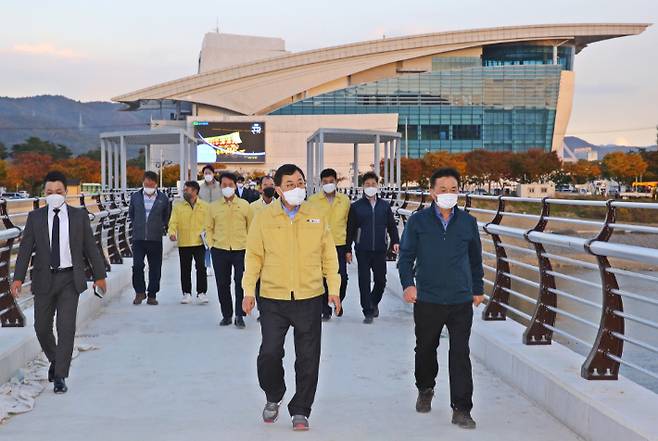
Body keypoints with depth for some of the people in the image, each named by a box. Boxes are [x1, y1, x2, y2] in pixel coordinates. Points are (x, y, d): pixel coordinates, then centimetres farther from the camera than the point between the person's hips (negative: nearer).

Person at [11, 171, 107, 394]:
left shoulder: (79, 216, 2)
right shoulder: (35, 217, 2)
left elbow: (90, 247, 5)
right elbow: (25, 249, -1)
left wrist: (99, 275, 5)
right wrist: (18, 278, -11)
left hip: (70, 278, -1)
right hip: (44, 279, 2)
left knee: (66, 326, -8)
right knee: (42, 327, 8)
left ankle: (60, 376, -2)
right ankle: (55, 360, 36)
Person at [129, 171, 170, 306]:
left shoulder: (163, 198, 1)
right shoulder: (135, 197, 4)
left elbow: (167, 216, 15)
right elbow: (131, 213, 19)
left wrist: (162, 227, 6)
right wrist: (137, 225, 11)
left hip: (155, 239, 0)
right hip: (138, 238, 0)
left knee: (155, 268, 4)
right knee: (137, 265, -10)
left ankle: (152, 295, 14)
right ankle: (139, 292, 7)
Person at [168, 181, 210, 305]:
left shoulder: (205, 206, 3)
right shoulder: (178, 206, 5)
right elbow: (173, 222, -1)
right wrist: (172, 233, -20)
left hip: (199, 243, -2)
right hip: (183, 243, 2)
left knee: (201, 267, -6)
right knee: (185, 269, 8)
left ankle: (201, 293, 1)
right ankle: (187, 293, 18)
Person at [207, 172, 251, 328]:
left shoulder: (244, 205, 4)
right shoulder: (214, 206, 6)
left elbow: (250, 227, 10)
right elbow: (209, 228, 14)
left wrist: (249, 244, 3)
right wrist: (211, 244, 3)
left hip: (241, 250, -1)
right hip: (219, 251, 2)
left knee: (241, 283, -5)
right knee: (222, 284, 6)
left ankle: (239, 315, 7)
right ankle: (226, 315, 19)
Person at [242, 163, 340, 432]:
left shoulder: (317, 217, 4)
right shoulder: (264, 218, 0)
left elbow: (328, 255, 9)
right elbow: (254, 256, 4)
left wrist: (334, 288, 5)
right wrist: (249, 290, -1)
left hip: (310, 298, 1)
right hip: (273, 299, -1)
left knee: (308, 358, 5)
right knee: (269, 354, -1)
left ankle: (300, 411, 19)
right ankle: (273, 398, 27)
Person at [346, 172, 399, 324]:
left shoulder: (385, 206, 8)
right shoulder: (356, 206, 3)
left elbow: (392, 226, 11)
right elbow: (350, 229, 5)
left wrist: (395, 241, -4)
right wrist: (348, 249, 2)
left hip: (380, 249, 2)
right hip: (363, 250, -2)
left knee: (381, 280, 8)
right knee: (364, 281, -3)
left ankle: (374, 303, 34)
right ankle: (368, 312, 4)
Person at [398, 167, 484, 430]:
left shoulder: (468, 222, 5)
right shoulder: (418, 221, 0)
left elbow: (475, 259, 17)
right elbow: (406, 255, 3)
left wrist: (478, 289, 21)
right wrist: (408, 283, -11)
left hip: (461, 301, 0)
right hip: (427, 300, 0)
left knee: (460, 354, -4)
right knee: (425, 349, 16)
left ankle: (461, 410, 1)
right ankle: (425, 390, 41)